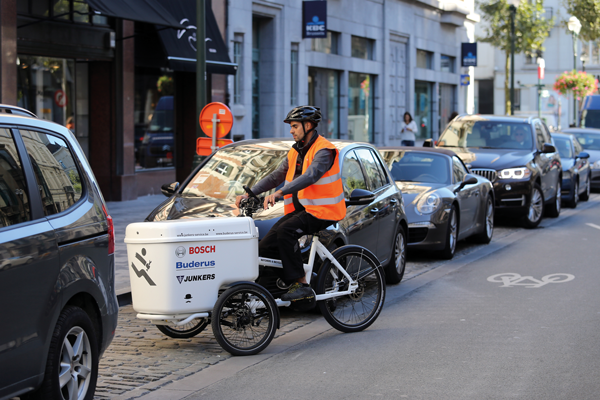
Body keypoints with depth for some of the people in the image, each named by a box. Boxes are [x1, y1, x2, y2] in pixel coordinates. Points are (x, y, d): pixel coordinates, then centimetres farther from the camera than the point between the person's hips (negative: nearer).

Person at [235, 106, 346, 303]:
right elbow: (276, 176, 19)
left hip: (321, 211, -8)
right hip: (300, 208, 9)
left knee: (286, 231, -32)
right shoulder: (296, 152, 16)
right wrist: (250, 193, 7)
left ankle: (300, 284, -27)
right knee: (264, 248, -7)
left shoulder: (324, 150, -14)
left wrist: (279, 193, -41)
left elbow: (310, 177, -30)